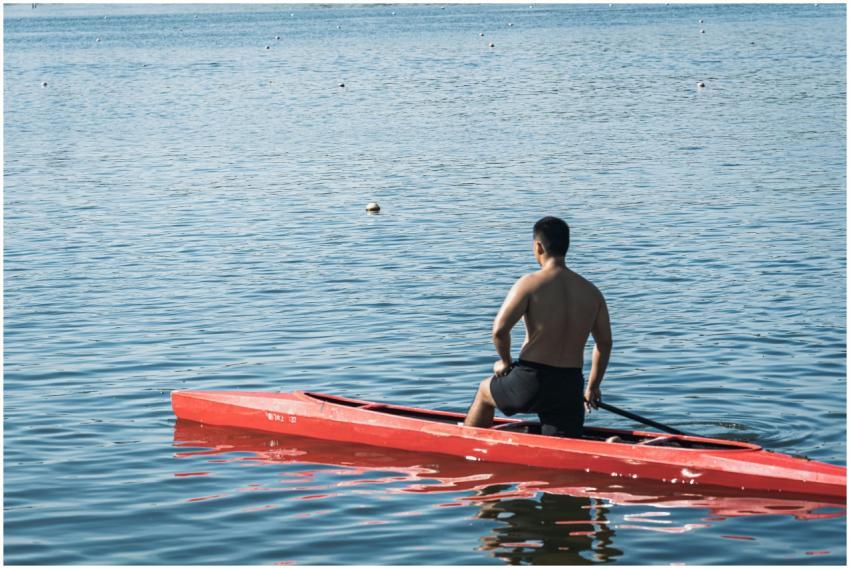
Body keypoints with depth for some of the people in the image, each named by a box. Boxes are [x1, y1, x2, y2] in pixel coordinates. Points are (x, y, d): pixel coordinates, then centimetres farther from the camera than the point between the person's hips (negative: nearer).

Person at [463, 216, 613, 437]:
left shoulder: (530, 283, -9)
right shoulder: (591, 292, 7)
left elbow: (499, 330, -16)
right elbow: (605, 343, 14)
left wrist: (506, 363, 3)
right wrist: (592, 388, 25)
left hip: (530, 383, -3)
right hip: (571, 387, 3)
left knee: (485, 390, 29)